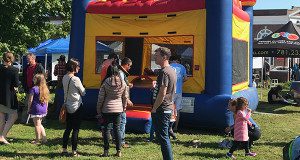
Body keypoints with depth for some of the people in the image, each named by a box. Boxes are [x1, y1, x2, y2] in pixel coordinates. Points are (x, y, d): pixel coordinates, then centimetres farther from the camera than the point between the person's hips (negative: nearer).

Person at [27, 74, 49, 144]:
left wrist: (29, 109, -1)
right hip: (43, 109, 7)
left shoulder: (34, 89, -13)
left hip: (36, 109, -7)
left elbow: (30, 100, -11)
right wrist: (46, 108, 20)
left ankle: (37, 140, 8)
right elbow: (46, 100, 12)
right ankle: (44, 138, 17)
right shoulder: (45, 89, 6)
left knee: (37, 125, 2)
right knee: (39, 124, 19)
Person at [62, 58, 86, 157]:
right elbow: (83, 92, -8)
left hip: (68, 106, 7)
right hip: (77, 106, -7)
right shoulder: (75, 79, -18)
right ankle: (74, 151, 5)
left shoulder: (64, 78, 4)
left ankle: (64, 149, 17)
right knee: (76, 129, 1)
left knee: (68, 128, 14)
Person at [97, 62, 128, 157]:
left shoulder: (105, 82, -9)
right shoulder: (123, 83, -1)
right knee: (117, 129, 10)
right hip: (118, 109, 3)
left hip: (107, 109, -3)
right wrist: (124, 108, 19)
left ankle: (106, 151, 9)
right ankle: (118, 151, 12)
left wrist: (99, 109, 3)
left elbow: (101, 97, -6)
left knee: (106, 129, 7)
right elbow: (125, 97, 6)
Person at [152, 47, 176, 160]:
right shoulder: (172, 71, 14)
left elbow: (162, 93, -22)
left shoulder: (164, 72, -17)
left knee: (162, 137, -4)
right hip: (168, 108, 10)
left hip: (161, 109, -10)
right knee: (164, 137, 16)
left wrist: (154, 108, -15)